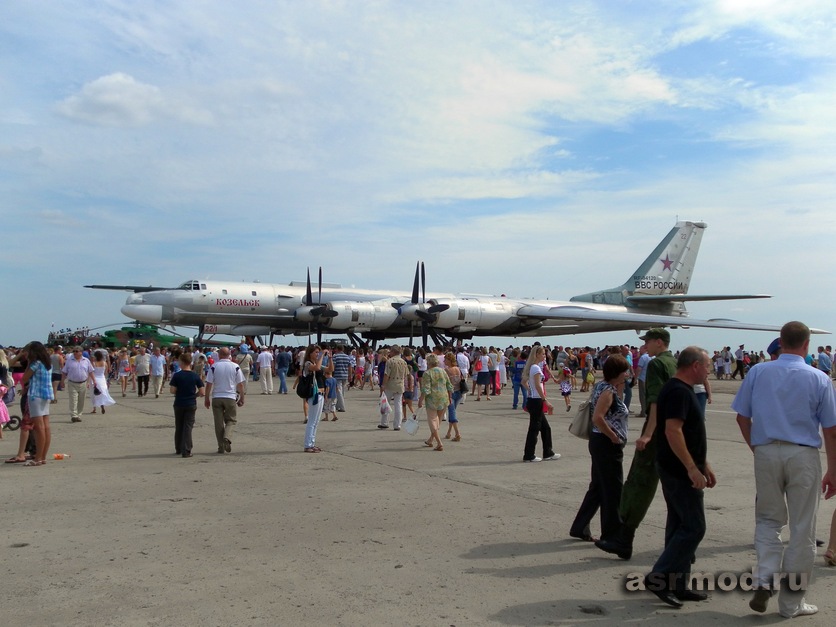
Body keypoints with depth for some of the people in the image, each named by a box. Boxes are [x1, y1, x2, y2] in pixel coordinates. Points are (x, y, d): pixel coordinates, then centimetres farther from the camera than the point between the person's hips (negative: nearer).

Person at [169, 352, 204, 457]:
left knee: (178, 427, 15)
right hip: (191, 405, 0)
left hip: (179, 404, 0)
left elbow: (172, 391, -11)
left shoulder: (177, 375, -9)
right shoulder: (196, 376, -4)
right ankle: (186, 451, -3)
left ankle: (178, 449, 25)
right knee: (188, 427, 2)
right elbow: (201, 392, -4)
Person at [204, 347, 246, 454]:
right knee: (231, 420, 12)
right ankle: (227, 438, -13)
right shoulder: (235, 367, 0)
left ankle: (221, 446, 9)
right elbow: (240, 384, 2)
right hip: (231, 397, 0)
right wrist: (242, 399, 12)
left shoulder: (213, 367, -2)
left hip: (216, 398, 0)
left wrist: (207, 399, 7)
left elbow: (209, 384, -2)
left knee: (218, 422, 8)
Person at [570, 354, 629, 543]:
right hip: (607, 445, -10)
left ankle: (579, 528, 23)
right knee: (613, 490, 1)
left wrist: (620, 388, 9)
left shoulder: (605, 387, 12)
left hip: (602, 444, 10)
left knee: (598, 488, 16)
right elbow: (597, 418, -29)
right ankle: (611, 535, 12)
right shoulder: (608, 391, -19)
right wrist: (614, 437, -21)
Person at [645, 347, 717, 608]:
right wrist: (692, 468, -26)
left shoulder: (681, 390, 16)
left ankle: (677, 585, 20)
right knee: (694, 527, -6)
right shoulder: (679, 391, -17)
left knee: (681, 526, 13)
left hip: (681, 471, 11)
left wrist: (704, 465, 23)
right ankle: (659, 577, -3)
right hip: (681, 472, -11)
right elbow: (672, 431, -26)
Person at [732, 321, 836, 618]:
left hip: (766, 452, 1)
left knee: (768, 519, 17)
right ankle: (792, 601, 18)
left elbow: (742, 417, 3)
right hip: (804, 455, -1)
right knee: (802, 527, 9)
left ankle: (765, 580, -1)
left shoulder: (758, 372, 1)